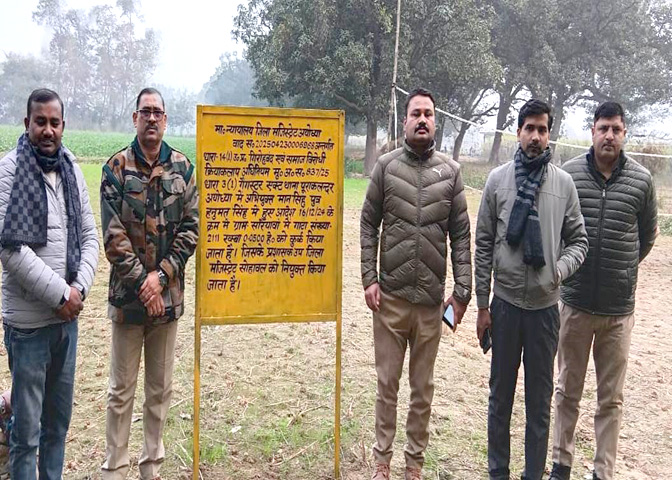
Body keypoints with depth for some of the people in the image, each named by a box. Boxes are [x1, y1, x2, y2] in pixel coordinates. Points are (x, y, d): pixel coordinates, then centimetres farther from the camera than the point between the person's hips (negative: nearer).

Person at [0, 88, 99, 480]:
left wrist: (79, 288, -6)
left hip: (68, 316, 5)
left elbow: (90, 237, 8)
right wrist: (60, 293, -15)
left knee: (59, 420, 16)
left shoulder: (72, 170, 8)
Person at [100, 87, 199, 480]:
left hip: (168, 293, 2)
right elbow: (114, 235, -8)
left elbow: (191, 227, 0)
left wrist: (162, 276, -10)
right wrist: (142, 281, -13)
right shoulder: (117, 167, -4)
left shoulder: (182, 167, 3)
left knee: (161, 387, 13)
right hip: (128, 293, -2)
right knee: (122, 389, 7)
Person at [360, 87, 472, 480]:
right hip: (390, 296, 0)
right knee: (387, 383, 10)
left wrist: (462, 291, -1)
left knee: (423, 386, 12)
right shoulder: (386, 166, 1)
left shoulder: (450, 172, 2)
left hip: (431, 298, 1)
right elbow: (369, 226, 3)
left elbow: (461, 236, 3)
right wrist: (369, 279, -4)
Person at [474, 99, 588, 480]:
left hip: (546, 306, 0)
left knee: (540, 397, 11)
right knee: (501, 393, 12)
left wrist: (561, 269, -16)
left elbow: (578, 240, 6)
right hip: (505, 303, 0)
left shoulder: (564, 183, 0)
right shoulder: (498, 179, -1)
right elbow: (483, 245, 1)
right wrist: (482, 305, 0)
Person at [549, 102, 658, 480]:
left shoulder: (642, 180, -4)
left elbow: (648, 234, 11)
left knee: (612, 399, 10)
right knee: (568, 391, 14)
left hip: (619, 309, 0)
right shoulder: (569, 174, -6)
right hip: (575, 303, 0)